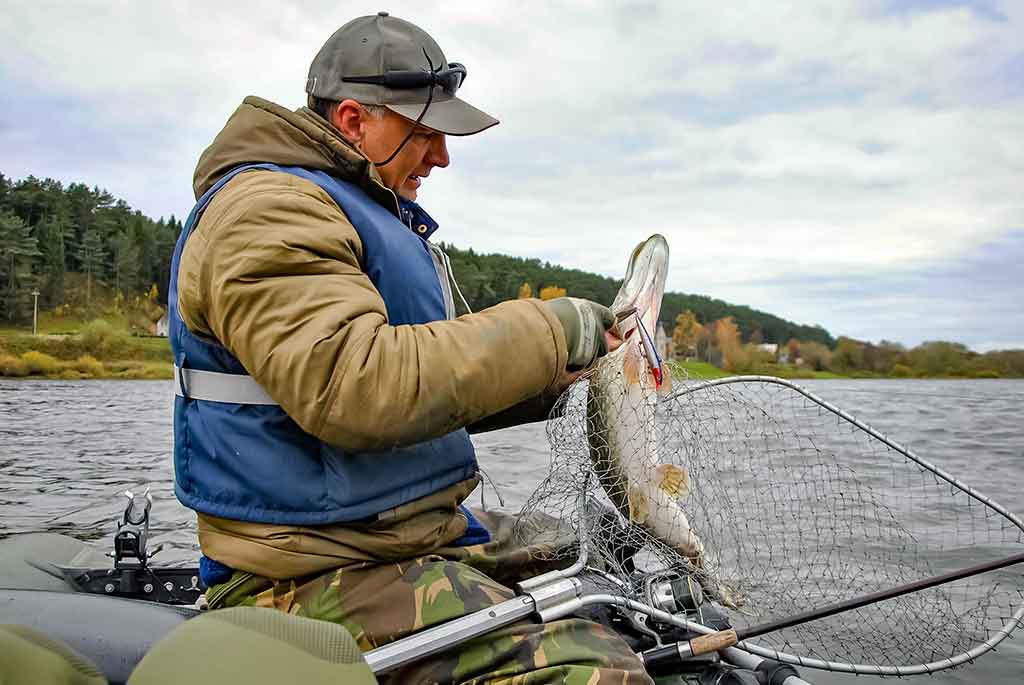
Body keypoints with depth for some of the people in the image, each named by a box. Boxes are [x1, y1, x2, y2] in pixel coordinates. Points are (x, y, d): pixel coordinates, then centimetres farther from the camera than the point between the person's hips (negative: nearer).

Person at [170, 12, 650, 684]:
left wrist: (568, 374, 6)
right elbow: (353, 388, -30)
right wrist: (549, 332, -21)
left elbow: (440, 376, 21)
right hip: (317, 575, -10)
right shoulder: (264, 208, -14)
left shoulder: (380, 214, 19)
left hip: (432, 532, 10)